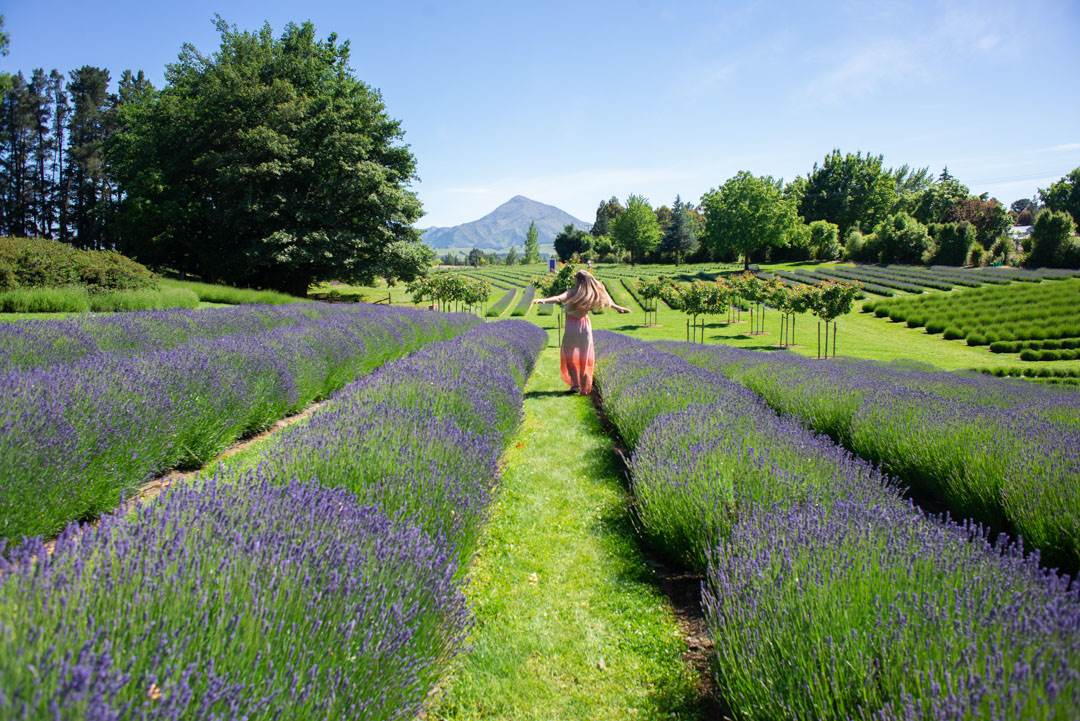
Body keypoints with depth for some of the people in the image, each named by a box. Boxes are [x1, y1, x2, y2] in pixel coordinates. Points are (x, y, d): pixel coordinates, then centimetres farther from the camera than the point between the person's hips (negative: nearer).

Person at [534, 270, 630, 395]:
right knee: (585, 357, 12)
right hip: (585, 325, 4)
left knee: (569, 356, 7)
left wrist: (543, 300, -39)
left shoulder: (573, 292, -14)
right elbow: (607, 301, 15)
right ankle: (585, 387, 14)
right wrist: (619, 308, 31)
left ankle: (575, 384, -3)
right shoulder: (592, 294, 1)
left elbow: (559, 298, -30)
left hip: (572, 325, -4)